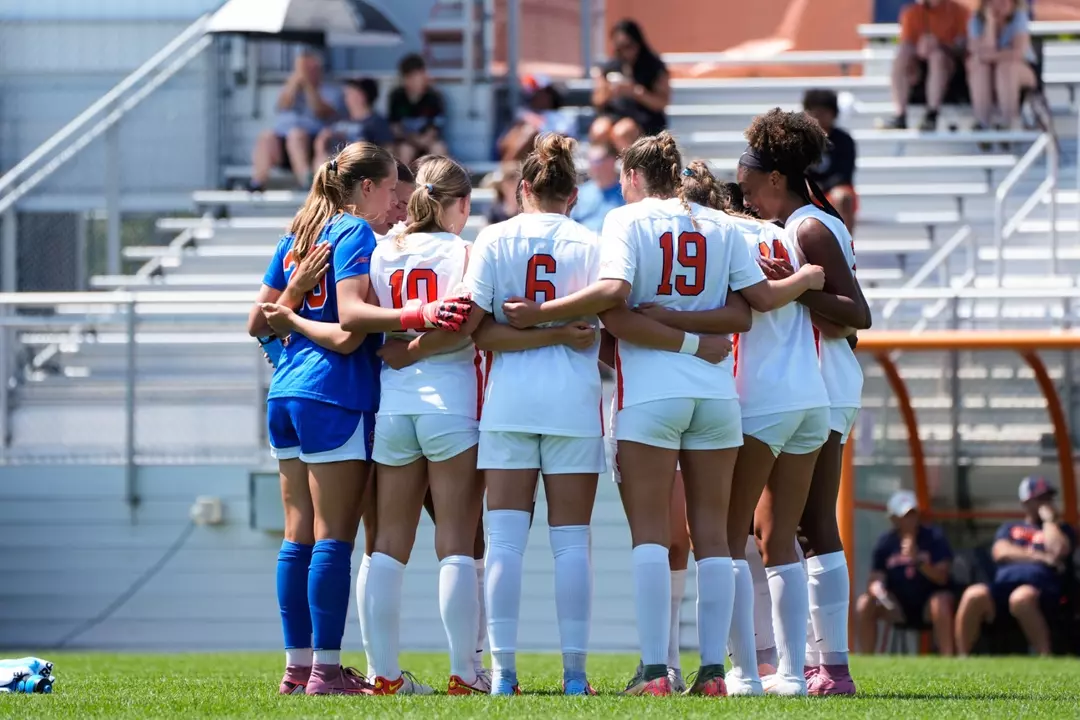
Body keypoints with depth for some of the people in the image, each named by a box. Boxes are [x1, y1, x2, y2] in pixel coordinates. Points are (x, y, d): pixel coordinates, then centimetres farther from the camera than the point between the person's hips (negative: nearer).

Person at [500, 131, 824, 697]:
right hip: (716, 394, 4)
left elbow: (613, 295, -16)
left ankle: (655, 670, -10)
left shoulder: (626, 220, -2)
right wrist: (808, 280, 24)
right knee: (712, 533, 6)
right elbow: (759, 300, 7)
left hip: (649, 392, -4)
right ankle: (713, 669, 2)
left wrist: (542, 313, -12)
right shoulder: (721, 226, 10)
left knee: (650, 532, -3)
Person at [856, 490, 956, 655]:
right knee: (864, 604, -20)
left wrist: (918, 561, -30)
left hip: (927, 605, -3)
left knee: (941, 601, -35)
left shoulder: (934, 537, -6)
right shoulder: (885, 543, 0)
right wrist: (876, 587, -27)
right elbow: (876, 579, -2)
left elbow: (942, 577, -15)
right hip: (897, 608, 3)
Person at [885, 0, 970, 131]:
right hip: (919, 63, 3)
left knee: (937, 56, -35)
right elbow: (904, 48, -6)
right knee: (900, 61, -28)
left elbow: (962, 47, -11)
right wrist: (919, 50, -29)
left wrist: (939, 46, -30)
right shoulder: (911, 13, 3)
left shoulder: (958, 11, -3)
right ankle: (900, 117, -34)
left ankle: (931, 116, -41)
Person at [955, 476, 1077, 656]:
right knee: (973, 595, -30)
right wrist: (1040, 557, 0)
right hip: (1004, 585, 3)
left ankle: (1045, 657, -44)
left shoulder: (1061, 530, 23)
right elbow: (1001, 553, 8)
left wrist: (1049, 519, 11)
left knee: (1021, 597, -41)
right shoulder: (1009, 528, 30)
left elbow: (1058, 551, -1)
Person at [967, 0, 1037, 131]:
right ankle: (982, 123, -30)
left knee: (1006, 66, -34)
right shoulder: (977, 21, -10)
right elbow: (984, 52, -23)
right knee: (979, 66, -30)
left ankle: (1009, 123, -31)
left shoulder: (1019, 17, -15)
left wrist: (993, 56, -26)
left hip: (1023, 70, -2)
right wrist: (990, 21, -27)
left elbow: (1020, 52, -26)